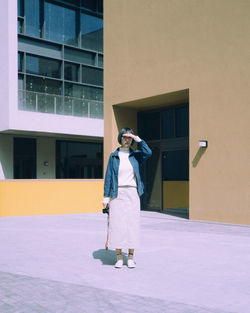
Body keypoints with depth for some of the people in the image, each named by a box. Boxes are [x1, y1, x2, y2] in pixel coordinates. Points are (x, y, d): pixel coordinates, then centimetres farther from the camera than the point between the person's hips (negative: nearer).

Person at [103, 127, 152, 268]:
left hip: (132, 194, 1)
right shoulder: (114, 156, 6)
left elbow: (148, 153, -14)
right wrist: (106, 196, -1)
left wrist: (138, 139, -10)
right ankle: (119, 258, 9)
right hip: (117, 194, 0)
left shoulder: (135, 155, 8)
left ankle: (131, 257, 11)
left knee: (133, 223, 0)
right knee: (117, 224, -2)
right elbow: (108, 176, 4)